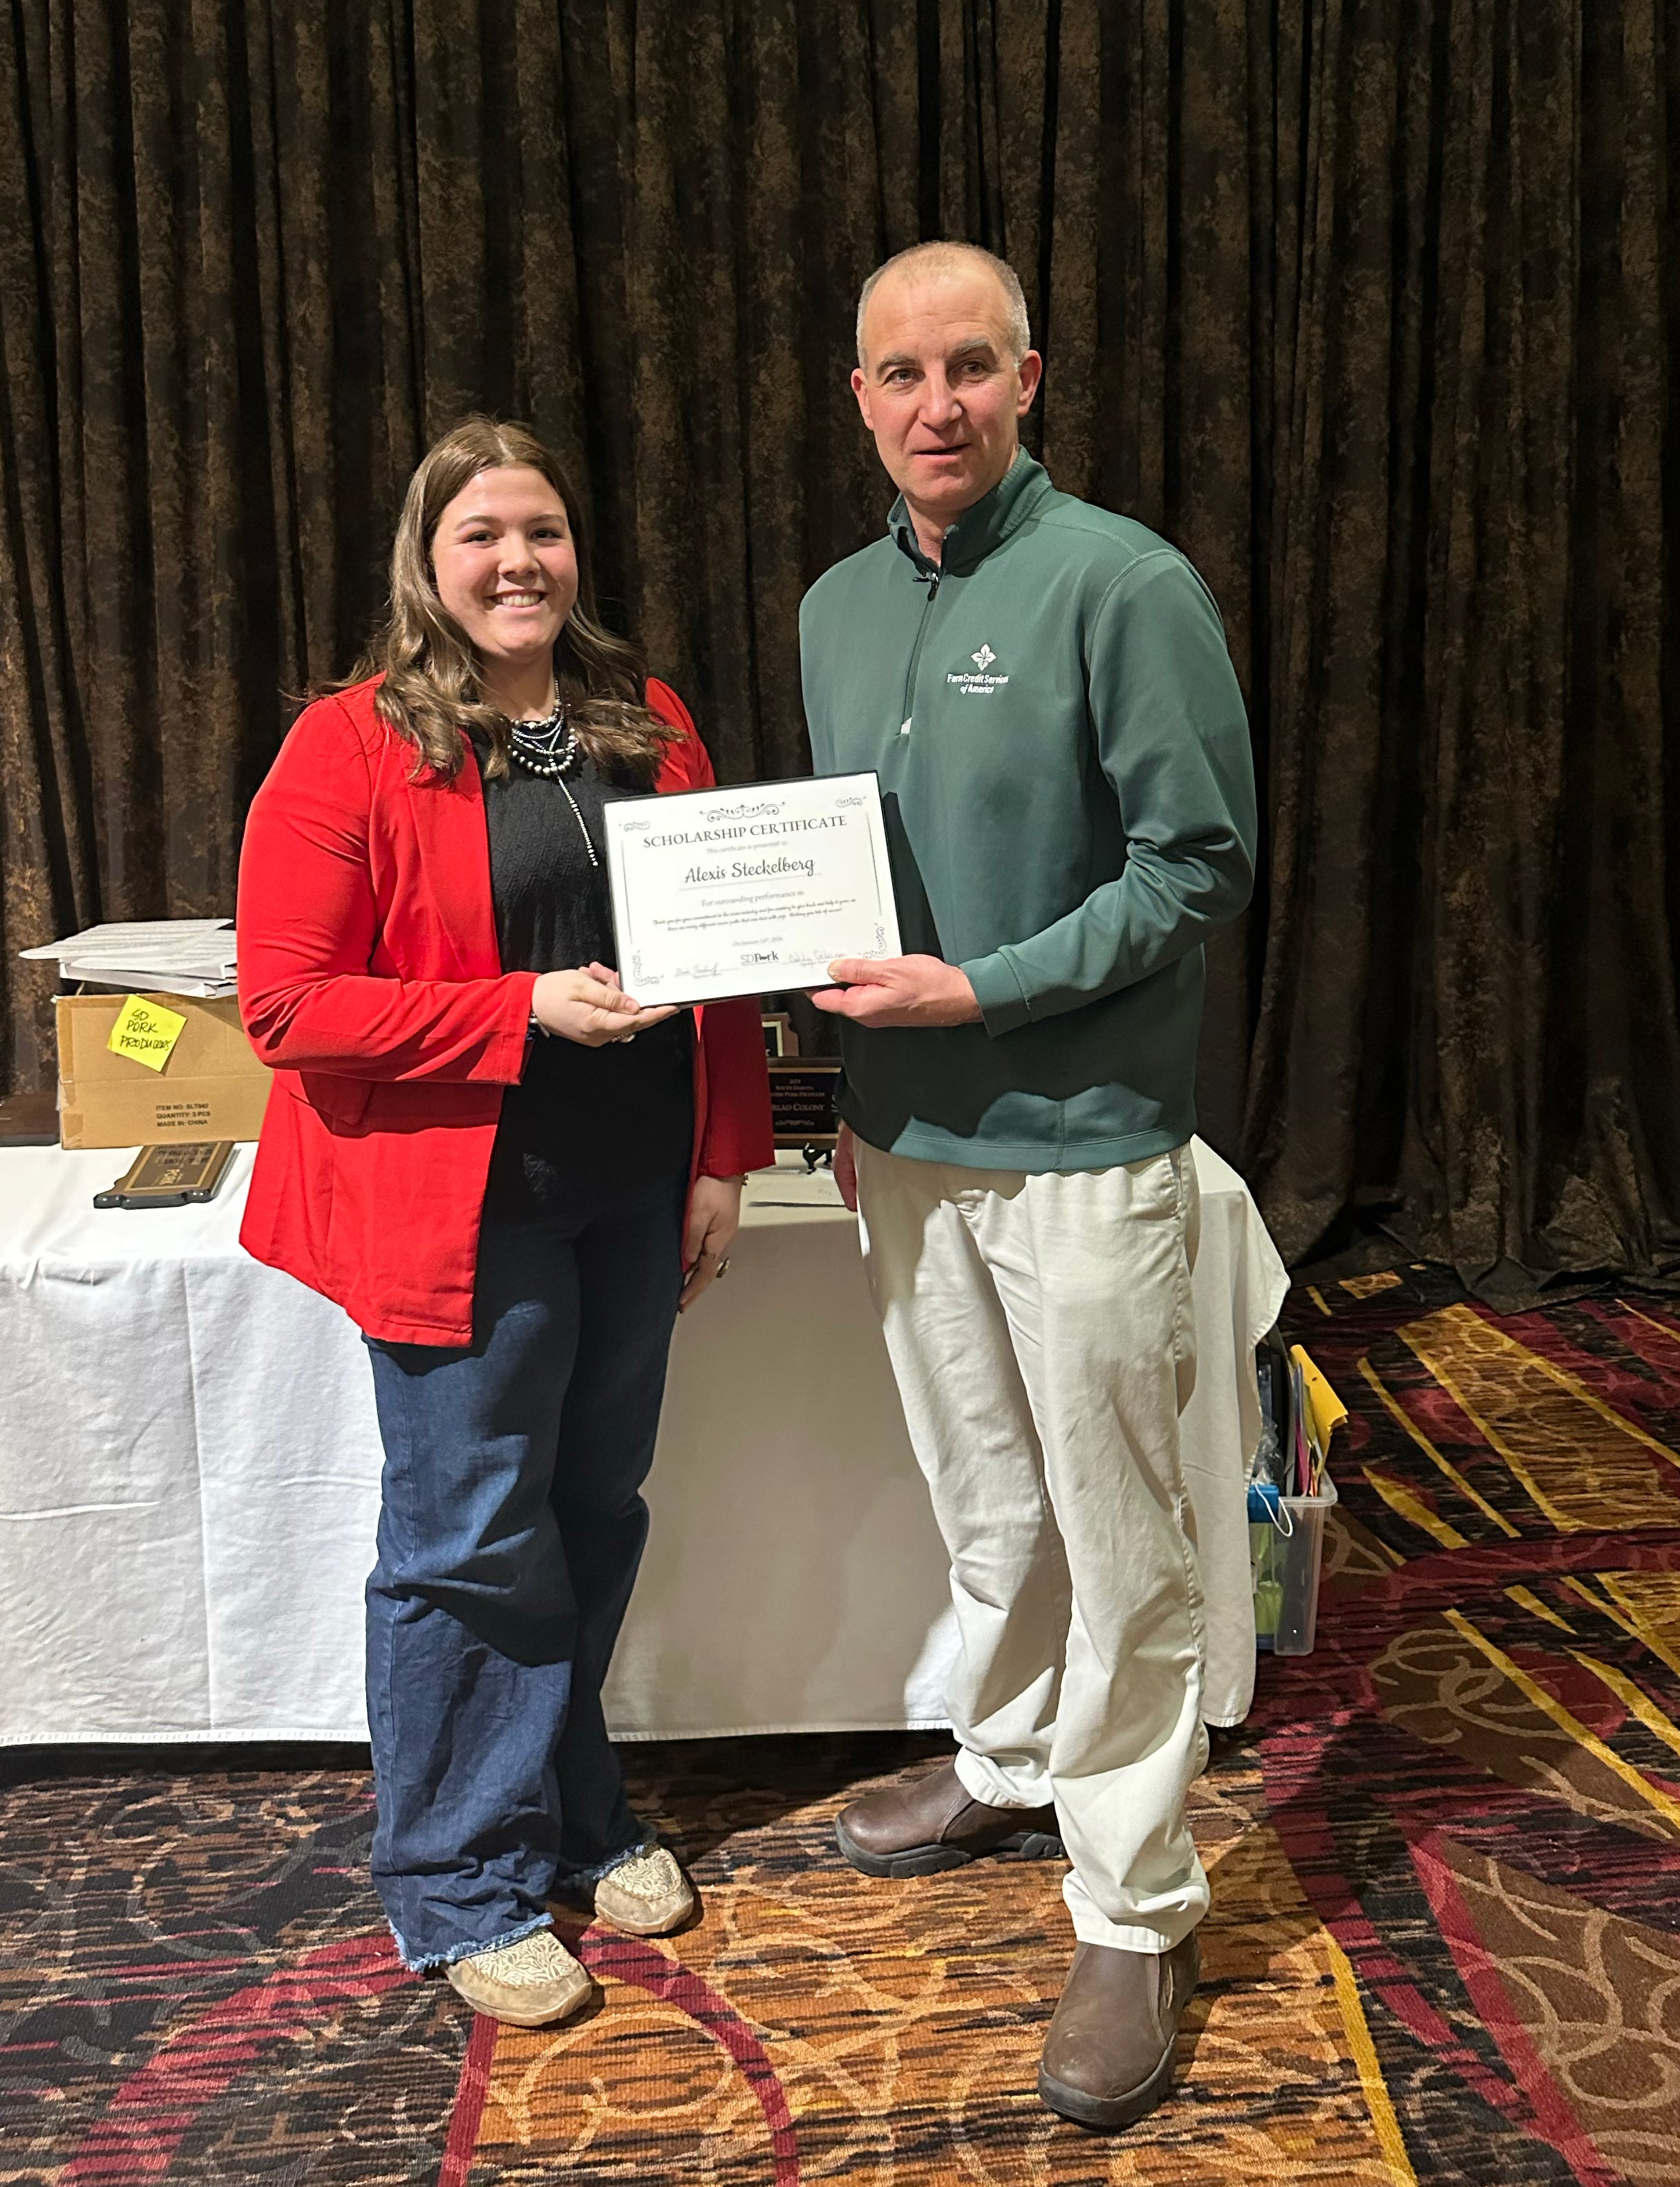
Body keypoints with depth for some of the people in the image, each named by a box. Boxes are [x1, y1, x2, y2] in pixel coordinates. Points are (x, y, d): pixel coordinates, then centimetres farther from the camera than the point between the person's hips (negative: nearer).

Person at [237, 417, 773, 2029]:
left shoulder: (649, 727, 8)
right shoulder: (350, 749, -9)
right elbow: (289, 1007, -14)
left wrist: (722, 1158, 6)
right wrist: (529, 1008, -21)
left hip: (630, 1200, 5)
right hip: (461, 1208, -5)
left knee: (594, 1514, 16)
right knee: (469, 1542, 4)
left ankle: (573, 1810, 37)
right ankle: (456, 1885, 24)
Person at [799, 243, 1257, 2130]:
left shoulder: (1122, 583, -12)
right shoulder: (838, 607, 10)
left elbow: (1199, 865, -13)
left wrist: (980, 993, -18)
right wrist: (859, 1079, 14)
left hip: (1082, 1145, -6)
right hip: (907, 1141, 6)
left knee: (1118, 1539, 3)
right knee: (983, 1505, 20)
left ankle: (1136, 1912, 17)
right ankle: (1008, 1767, 41)